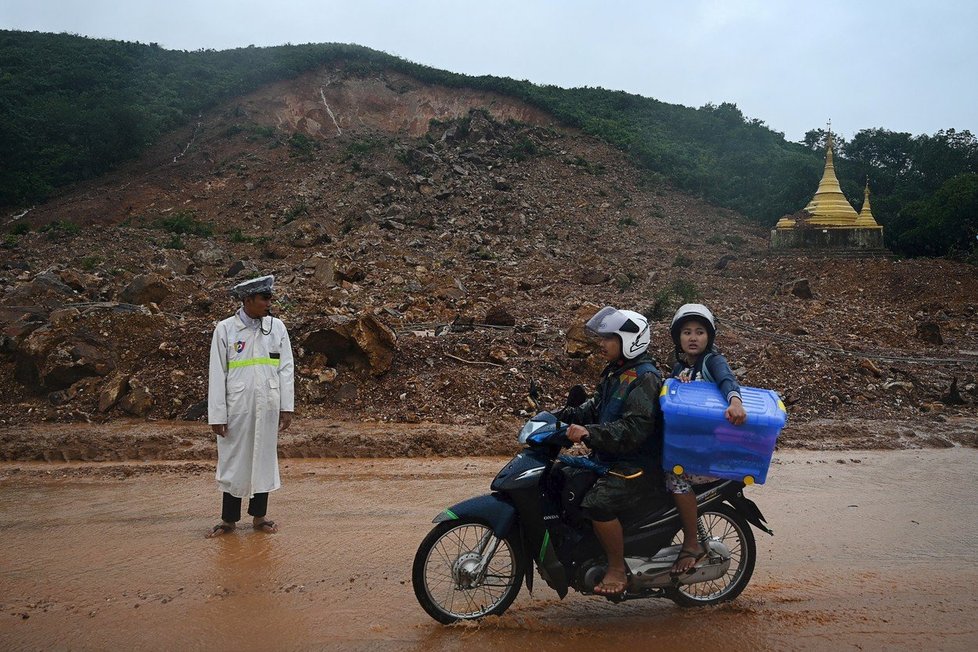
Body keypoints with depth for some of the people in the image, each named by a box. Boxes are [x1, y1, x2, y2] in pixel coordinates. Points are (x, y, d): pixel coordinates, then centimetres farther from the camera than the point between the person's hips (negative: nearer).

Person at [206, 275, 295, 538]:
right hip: (237, 407, -2)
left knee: (264, 459, 9)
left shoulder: (277, 327, 4)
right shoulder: (225, 329, -4)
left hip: (267, 407, 2)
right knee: (234, 461, 6)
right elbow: (217, 375, -3)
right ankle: (229, 519, 18)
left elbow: (286, 369, 5)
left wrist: (287, 407, 0)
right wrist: (217, 415, -6)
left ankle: (259, 516, 22)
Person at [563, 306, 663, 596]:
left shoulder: (644, 378, -17)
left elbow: (635, 428, -27)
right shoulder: (615, 372, 14)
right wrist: (565, 416, 3)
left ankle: (617, 570, -11)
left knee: (598, 504, -30)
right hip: (607, 459, 10)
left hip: (635, 466, -10)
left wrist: (590, 433, -34)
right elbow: (595, 407, 21)